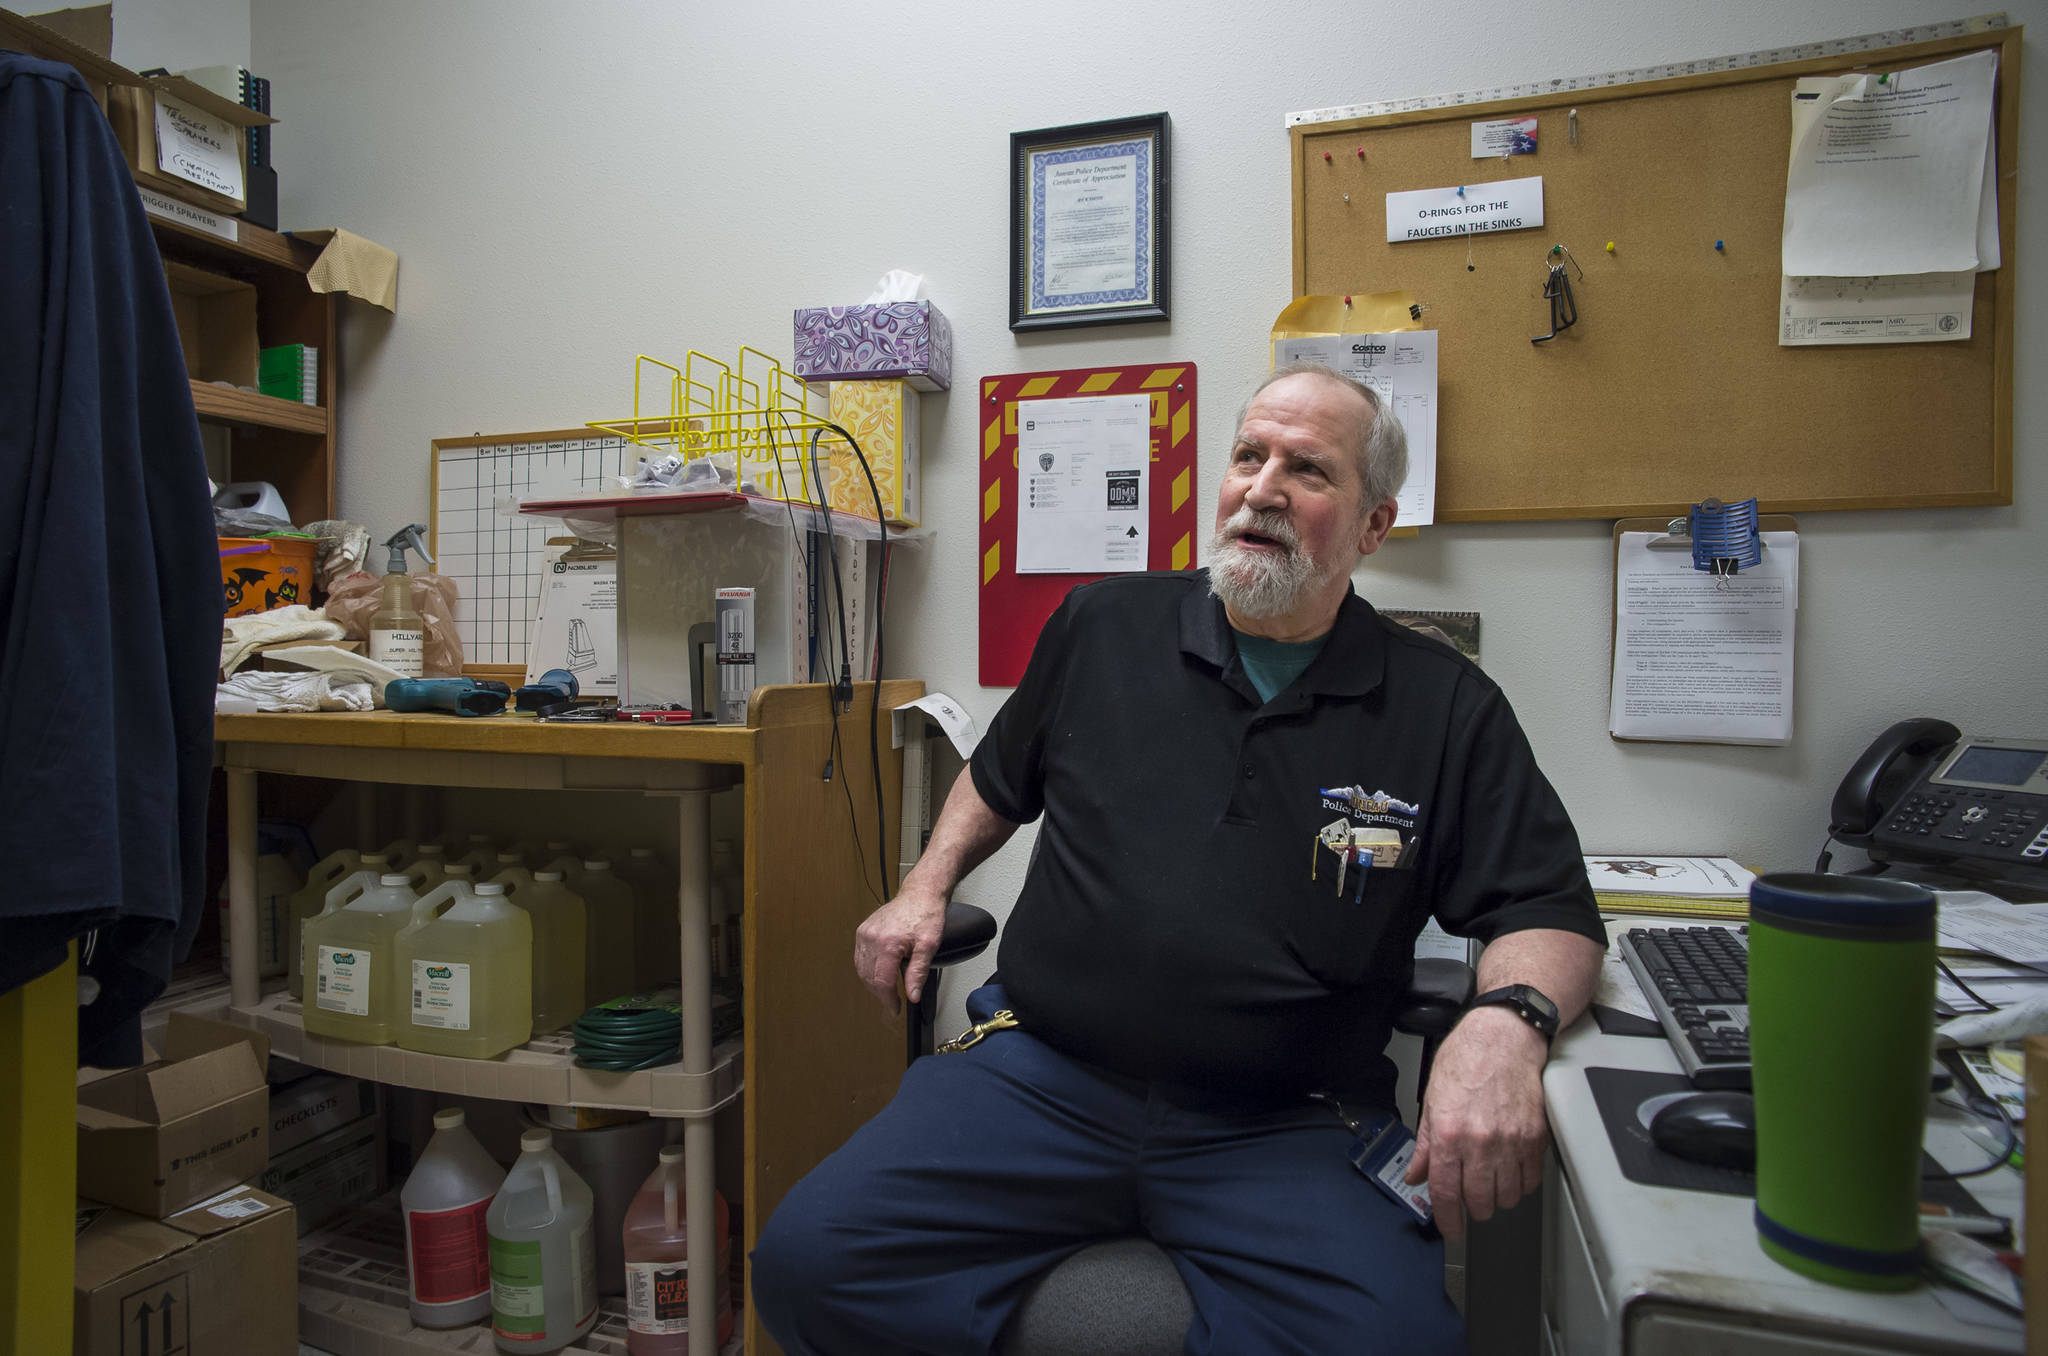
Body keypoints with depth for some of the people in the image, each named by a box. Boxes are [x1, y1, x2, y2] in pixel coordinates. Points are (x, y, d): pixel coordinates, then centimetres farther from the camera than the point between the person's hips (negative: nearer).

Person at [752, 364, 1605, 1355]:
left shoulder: (1447, 709, 3)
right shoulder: (1102, 626, 9)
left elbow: (1550, 913, 3)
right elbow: (1001, 775, 25)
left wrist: (1506, 1021, -18)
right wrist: (925, 886, 12)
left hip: (1286, 1131, 0)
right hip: (1038, 1078, 2)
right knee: (809, 1262, -17)